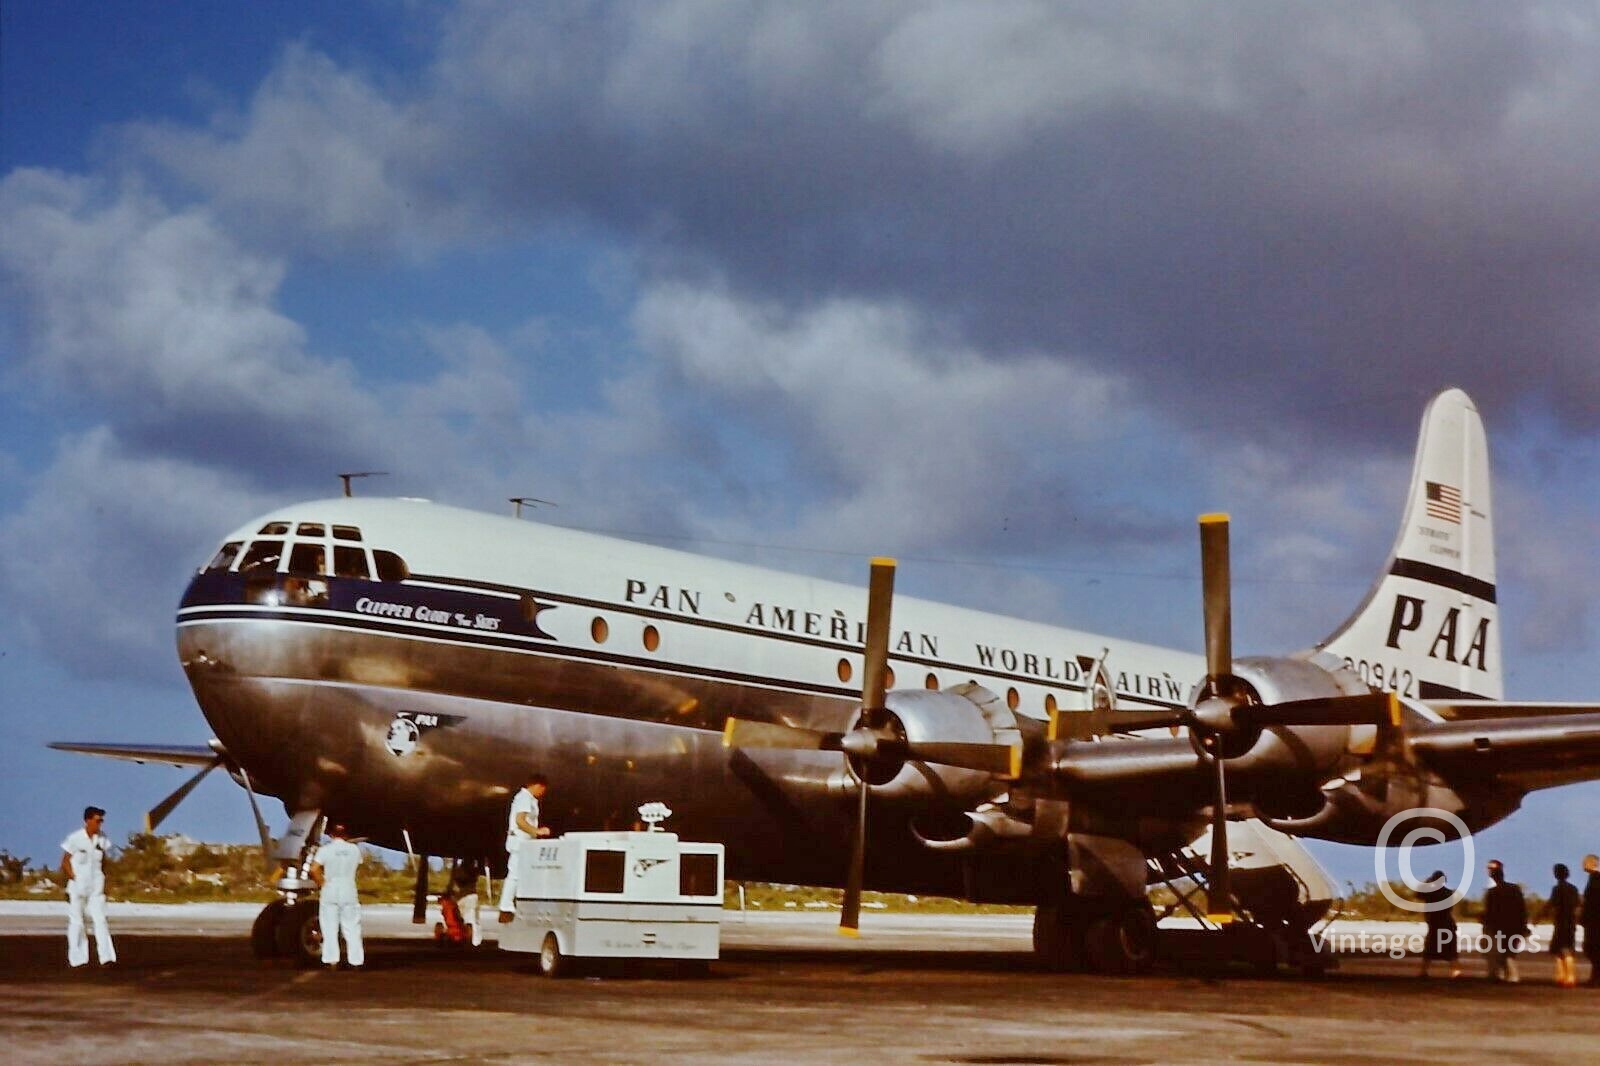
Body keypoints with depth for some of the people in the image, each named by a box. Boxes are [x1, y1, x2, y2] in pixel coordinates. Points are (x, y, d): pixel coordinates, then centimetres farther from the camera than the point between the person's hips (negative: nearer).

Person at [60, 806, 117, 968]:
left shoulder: (102, 840, 4)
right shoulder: (75, 839, -9)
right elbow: (65, 862, -4)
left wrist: (103, 882, 6)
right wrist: (75, 880, -9)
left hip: (96, 888, 3)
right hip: (77, 887, -3)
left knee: (100, 920, -5)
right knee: (76, 922, 3)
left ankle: (106, 957, -10)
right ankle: (77, 959, 10)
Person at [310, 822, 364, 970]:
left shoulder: (325, 850, -7)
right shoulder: (354, 849, 1)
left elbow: (314, 869, -16)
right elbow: (357, 866, 9)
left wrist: (322, 883, -2)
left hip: (330, 891, -1)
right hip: (349, 891, 1)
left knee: (330, 929, 4)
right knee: (352, 929, 6)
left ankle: (332, 961, 1)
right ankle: (356, 961, 6)